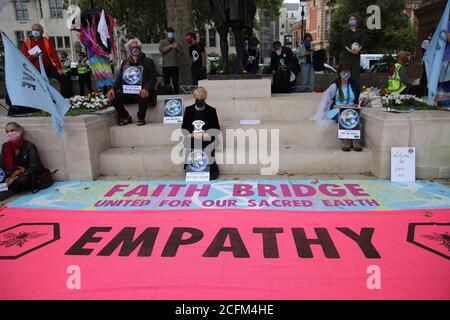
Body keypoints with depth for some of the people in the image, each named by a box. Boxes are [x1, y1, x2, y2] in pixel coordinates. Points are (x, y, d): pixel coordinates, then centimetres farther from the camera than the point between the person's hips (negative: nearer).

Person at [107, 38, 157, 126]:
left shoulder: (148, 62, 5)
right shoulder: (125, 63, 16)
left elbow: (153, 78, -6)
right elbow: (119, 78, 14)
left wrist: (146, 89, -28)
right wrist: (113, 88, -9)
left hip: (141, 92, -4)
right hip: (127, 93, 4)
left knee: (143, 96, -38)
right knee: (114, 96, -21)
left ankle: (141, 119, -13)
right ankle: (126, 117, -1)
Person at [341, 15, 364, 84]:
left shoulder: (360, 32, 14)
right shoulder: (345, 32, 8)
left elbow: (362, 42, 8)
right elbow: (343, 43, -2)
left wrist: (359, 49, -14)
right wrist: (350, 50, -16)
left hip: (356, 54, 2)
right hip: (346, 53, -2)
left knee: (356, 70, -4)